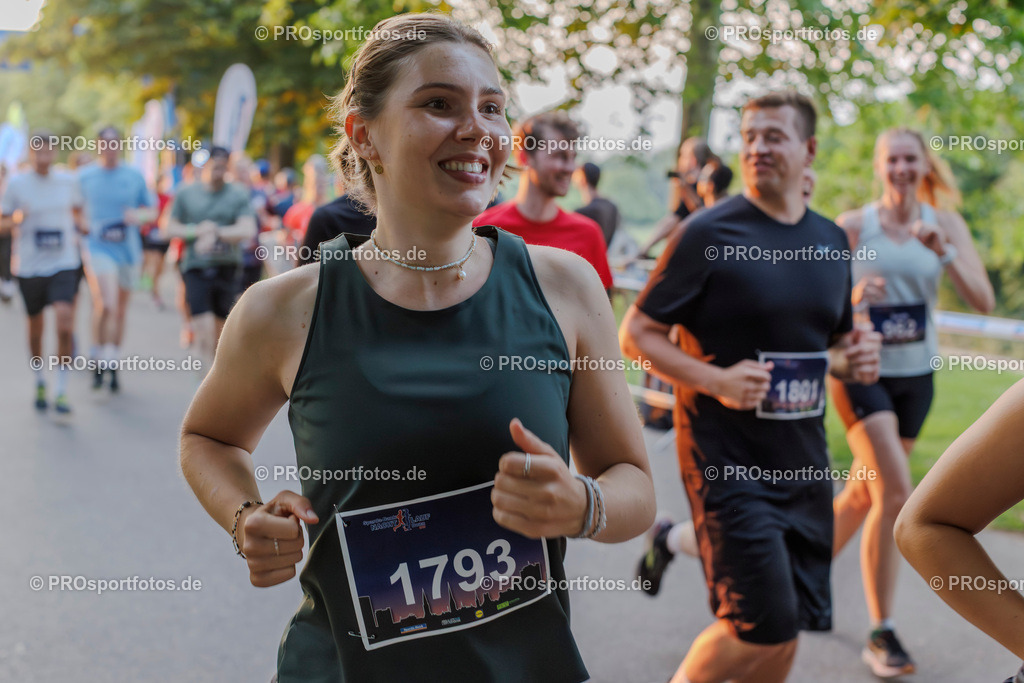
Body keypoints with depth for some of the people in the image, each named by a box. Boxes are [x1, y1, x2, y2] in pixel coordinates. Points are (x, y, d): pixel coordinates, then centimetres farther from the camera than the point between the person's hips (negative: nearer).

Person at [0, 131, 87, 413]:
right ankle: (40, 382, 36)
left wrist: (82, 227, 0)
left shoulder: (68, 181, 4)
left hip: (63, 265, 0)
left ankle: (62, 392, -8)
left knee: (65, 324, -16)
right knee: (35, 329, 12)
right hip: (28, 266, 0)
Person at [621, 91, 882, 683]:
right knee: (764, 625, -11)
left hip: (803, 456, 6)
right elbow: (636, 333, -8)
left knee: (786, 633, 9)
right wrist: (716, 380, -21)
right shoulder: (709, 233, -9)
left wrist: (854, 359, -1)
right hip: (728, 455, -6)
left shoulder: (831, 240, 10)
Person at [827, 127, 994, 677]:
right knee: (896, 492, -16)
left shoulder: (946, 225, 1)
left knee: (865, 493, 13)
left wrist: (945, 252, -22)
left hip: (916, 375, 4)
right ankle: (880, 633, -6)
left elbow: (983, 302, -8)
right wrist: (855, 295, -27)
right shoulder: (853, 226, -7)